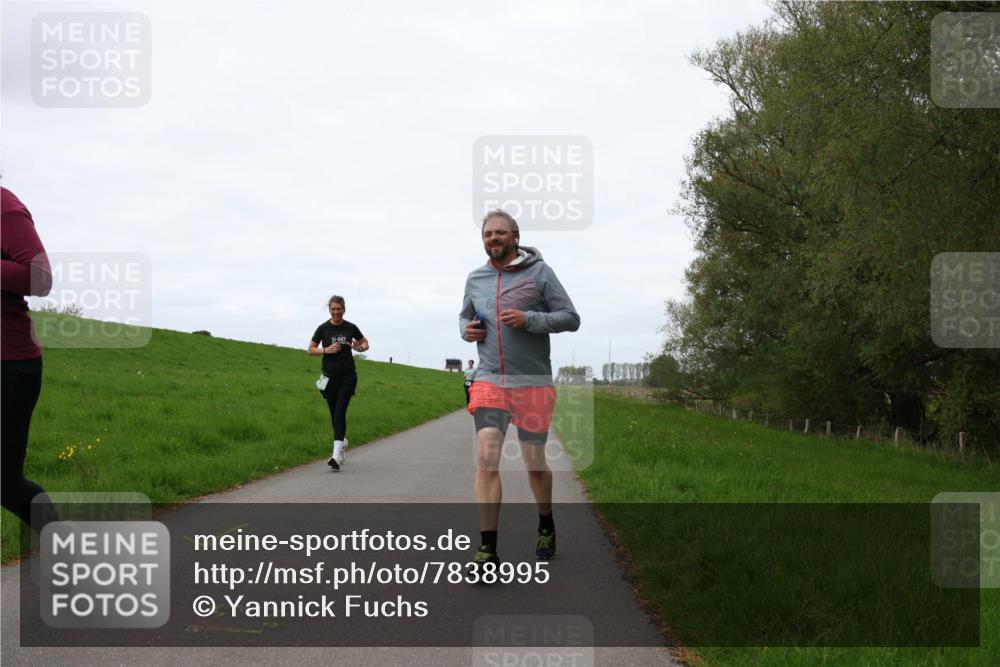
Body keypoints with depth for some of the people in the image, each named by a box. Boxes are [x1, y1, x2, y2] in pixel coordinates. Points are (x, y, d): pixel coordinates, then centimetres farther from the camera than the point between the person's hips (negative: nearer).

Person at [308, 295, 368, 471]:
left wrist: (360, 347, -8)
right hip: (330, 377, 2)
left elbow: (365, 343, 14)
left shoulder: (351, 328, 0)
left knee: (340, 413, -13)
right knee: (334, 415, 10)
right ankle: (342, 441, 38)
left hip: (348, 377, -1)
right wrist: (326, 350, -14)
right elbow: (311, 350, 3)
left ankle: (336, 455, -22)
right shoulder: (323, 328, -1)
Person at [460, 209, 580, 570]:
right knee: (486, 460, -13)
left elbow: (571, 318, -4)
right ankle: (487, 550, -12)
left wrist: (528, 319, -18)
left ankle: (546, 526, 34)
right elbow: (464, 316, 27)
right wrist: (467, 330, 3)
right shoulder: (475, 279, 10)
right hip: (489, 381, 2)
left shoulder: (539, 272, -2)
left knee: (535, 464, 7)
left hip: (533, 383, -2)